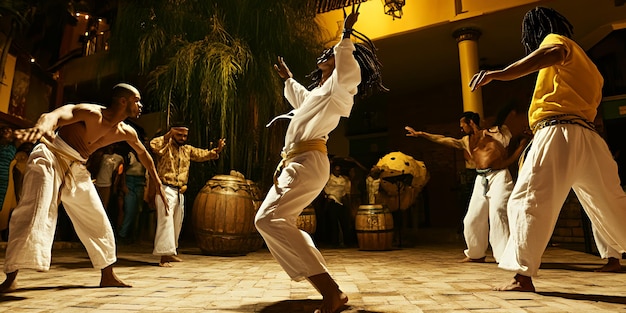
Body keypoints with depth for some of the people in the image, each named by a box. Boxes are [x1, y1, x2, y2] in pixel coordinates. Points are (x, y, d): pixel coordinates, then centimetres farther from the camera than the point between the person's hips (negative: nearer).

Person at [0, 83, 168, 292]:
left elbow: (143, 153, 16)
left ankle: (108, 276, 15)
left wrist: (157, 182, 21)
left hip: (76, 168, 7)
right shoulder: (92, 113, -22)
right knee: (34, 212, -24)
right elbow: (57, 114, -41)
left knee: (98, 220, 5)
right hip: (50, 157, -7)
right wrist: (42, 126, -66)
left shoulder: (126, 133, -1)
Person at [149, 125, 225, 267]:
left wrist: (216, 150, -5)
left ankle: (170, 253, 30)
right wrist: (168, 135, -25)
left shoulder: (188, 149, 14)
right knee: (166, 222, -12)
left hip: (180, 192, 7)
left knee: (177, 223, 15)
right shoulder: (165, 146, -6)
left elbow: (203, 154, 10)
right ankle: (163, 258, -10)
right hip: (166, 190, -7)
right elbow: (153, 145, -27)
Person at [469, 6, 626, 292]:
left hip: (560, 133, -8)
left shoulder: (555, 40, 7)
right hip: (588, 137, 9)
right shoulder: (586, 63, 32)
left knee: (527, 201, -12)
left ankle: (523, 276, -17)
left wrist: (498, 73, -35)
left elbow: (554, 54, -20)